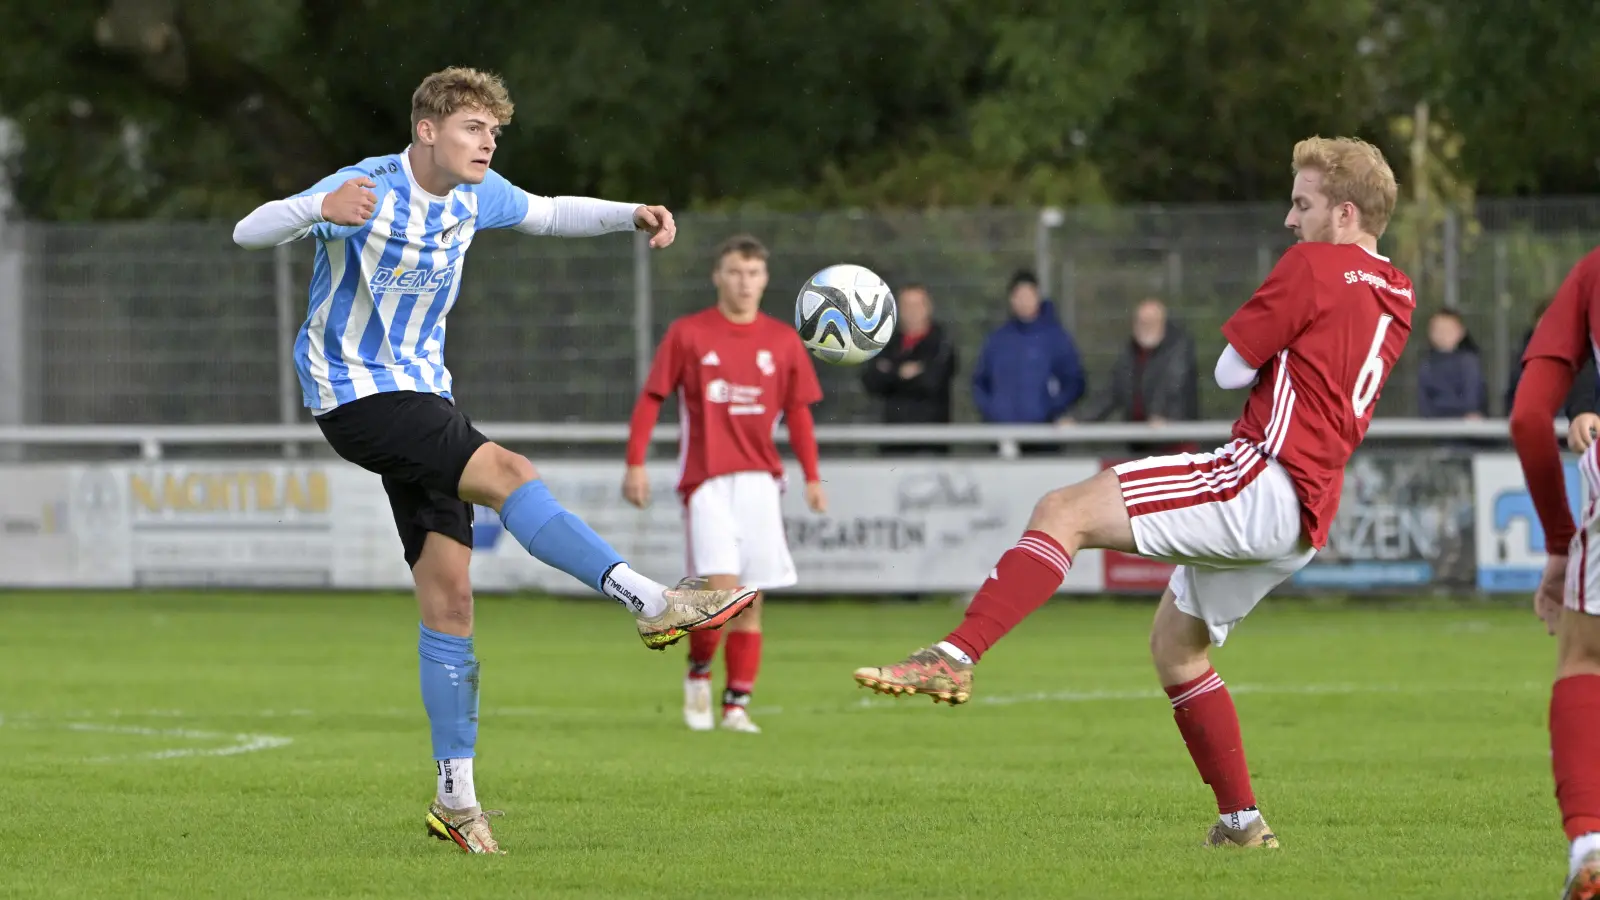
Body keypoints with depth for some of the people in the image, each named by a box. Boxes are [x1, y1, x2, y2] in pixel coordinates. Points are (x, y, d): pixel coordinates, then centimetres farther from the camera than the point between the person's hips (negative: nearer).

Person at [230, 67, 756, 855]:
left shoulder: (474, 196, 3)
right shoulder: (370, 191, -17)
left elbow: (548, 215, 22)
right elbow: (249, 233, -26)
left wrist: (631, 215, 4)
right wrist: (320, 209, -47)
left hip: (420, 392, 8)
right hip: (356, 396, -8)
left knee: (448, 597, 3)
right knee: (505, 472, -28)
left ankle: (455, 796, 6)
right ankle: (652, 604, -30)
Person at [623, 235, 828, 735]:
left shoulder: (782, 341, 9)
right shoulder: (687, 334, 2)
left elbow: (797, 412, 15)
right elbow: (650, 399, 3)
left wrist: (812, 477, 8)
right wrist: (636, 463, -4)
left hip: (759, 481, 3)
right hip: (706, 481, -3)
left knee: (750, 600, 1)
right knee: (722, 587, -16)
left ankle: (737, 705, 8)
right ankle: (698, 673, 9)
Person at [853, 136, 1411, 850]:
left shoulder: (1313, 265, -6)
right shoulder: (1398, 297, 19)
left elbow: (1232, 369, -3)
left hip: (1264, 476, -10)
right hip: (1306, 520, 10)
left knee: (1063, 513, -18)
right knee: (1175, 643, 22)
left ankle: (954, 657, -34)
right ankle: (1241, 821, 21)